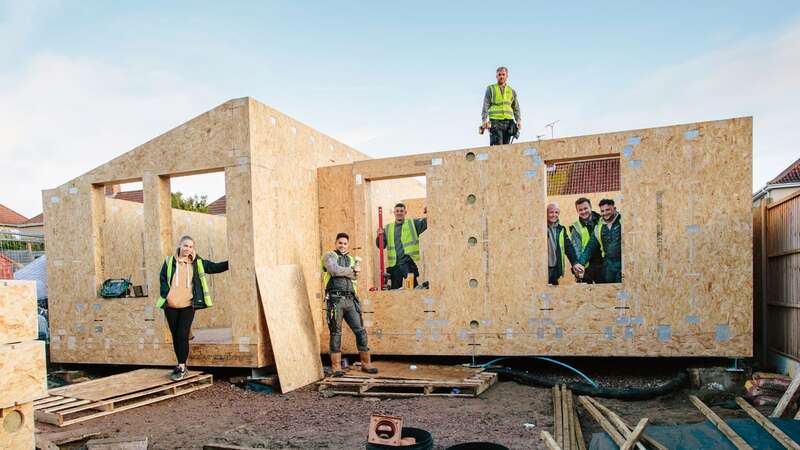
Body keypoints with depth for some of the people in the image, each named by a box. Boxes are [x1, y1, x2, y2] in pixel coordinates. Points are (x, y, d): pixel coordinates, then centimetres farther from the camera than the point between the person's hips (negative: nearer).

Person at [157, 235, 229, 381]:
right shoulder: (169, 261, 4)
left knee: (183, 335, -8)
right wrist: (165, 295, -5)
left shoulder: (197, 263, 5)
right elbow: (163, 279, 6)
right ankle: (181, 364, 22)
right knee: (175, 336, 9)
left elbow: (215, 267, 8)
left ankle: (182, 367, 2)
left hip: (187, 305, -1)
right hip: (171, 306, 1)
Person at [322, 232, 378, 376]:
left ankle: (366, 363, 13)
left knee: (360, 331, 3)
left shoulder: (351, 259, 20)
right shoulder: (329, 256, 5)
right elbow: (335, 270, -13)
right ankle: (336, 367, 9)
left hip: (350, 300, 5)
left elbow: (354, 276, 8)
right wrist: (352, 270, 0)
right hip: (335, 299, -5)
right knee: (336, 333, 1)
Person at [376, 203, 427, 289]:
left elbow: (425, 222, -7)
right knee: (394, 289, 8)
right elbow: (381, 245, 11)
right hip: (394, 264, 3)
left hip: (409, 263, -2)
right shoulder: (387, 228, 15)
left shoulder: (412, 224, 8)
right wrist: (379, 236, -9)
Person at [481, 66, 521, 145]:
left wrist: (518, 121, 5)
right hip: (495, 122, -3)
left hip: (508, 123, 3)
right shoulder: (491, 89, 10)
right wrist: (484, 120, -9)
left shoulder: (512, 91, 19)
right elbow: (485, 106, 3)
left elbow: (516, 108, 19)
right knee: (497, 146, -15)